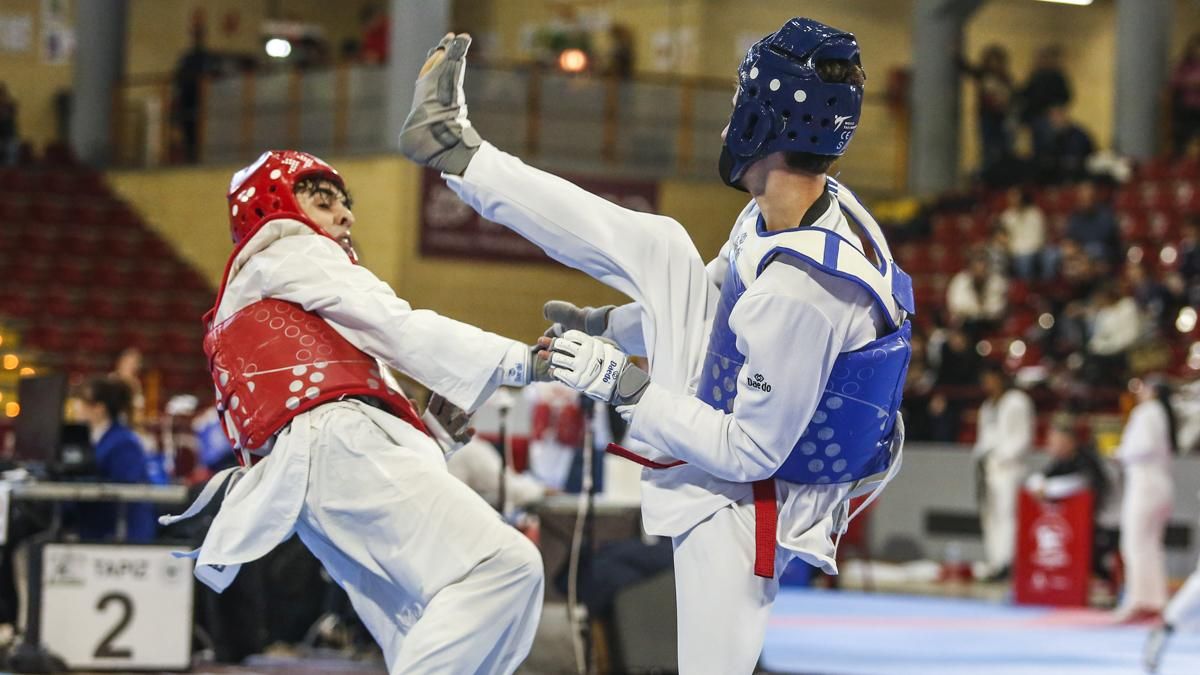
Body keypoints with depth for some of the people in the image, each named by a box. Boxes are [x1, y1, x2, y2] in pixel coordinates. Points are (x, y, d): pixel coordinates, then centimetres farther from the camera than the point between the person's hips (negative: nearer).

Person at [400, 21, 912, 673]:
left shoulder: (800, 290, -39)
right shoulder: (816, 203, -11)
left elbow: (751, 453, -31)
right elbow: (718, 290, 11)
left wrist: (623, 385, -25)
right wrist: (607, 324, 17)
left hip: (745, 499, -9)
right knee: (654, 246, 12)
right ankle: (454, 147, 25)